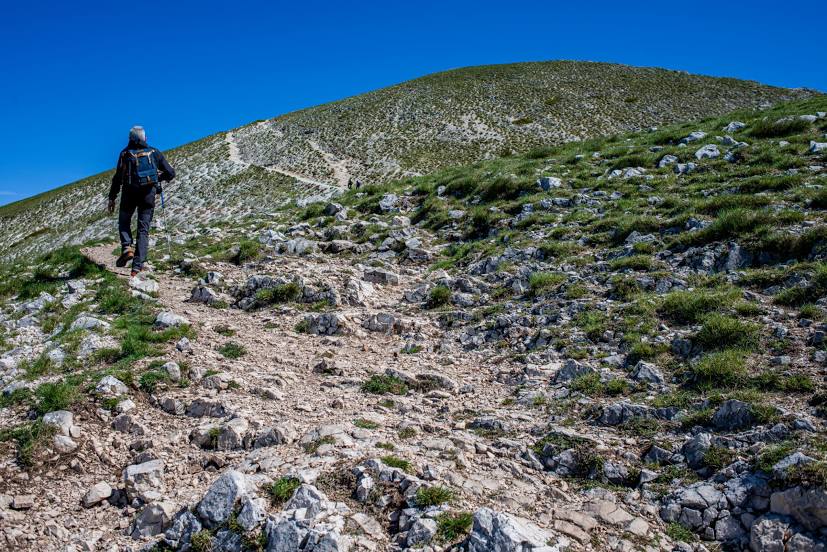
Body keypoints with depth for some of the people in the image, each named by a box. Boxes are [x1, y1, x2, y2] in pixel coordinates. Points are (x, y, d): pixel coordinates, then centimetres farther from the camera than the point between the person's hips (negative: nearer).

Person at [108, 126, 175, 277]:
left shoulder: (125, 153, 4)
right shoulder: (154, 153, 7)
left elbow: (118, 178, 0)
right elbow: (171, 173, 6)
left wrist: (112, 198, 5)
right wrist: (159, 178, 25)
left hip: (129, 193, -1)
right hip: (149, 194, 1)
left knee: (124, 223, 22)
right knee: (143, 230, 4)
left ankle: (127, 247, -5)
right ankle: (137, 266, -4)